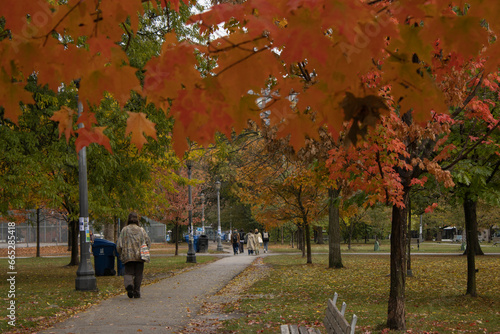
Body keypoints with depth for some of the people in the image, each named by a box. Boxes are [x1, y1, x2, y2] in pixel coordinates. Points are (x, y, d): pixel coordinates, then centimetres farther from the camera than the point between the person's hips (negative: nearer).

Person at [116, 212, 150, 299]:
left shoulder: (125, 230, 0)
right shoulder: (141, 230, 4)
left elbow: (119, 245, -2)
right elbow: (148, 242, 5)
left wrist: (121, 254, 14)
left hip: (128, 256, -1)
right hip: (139, 256, 1)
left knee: (128, 273, 5)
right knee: (138, 274, 8)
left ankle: (129, 284, -24)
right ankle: (137, 292, 7)